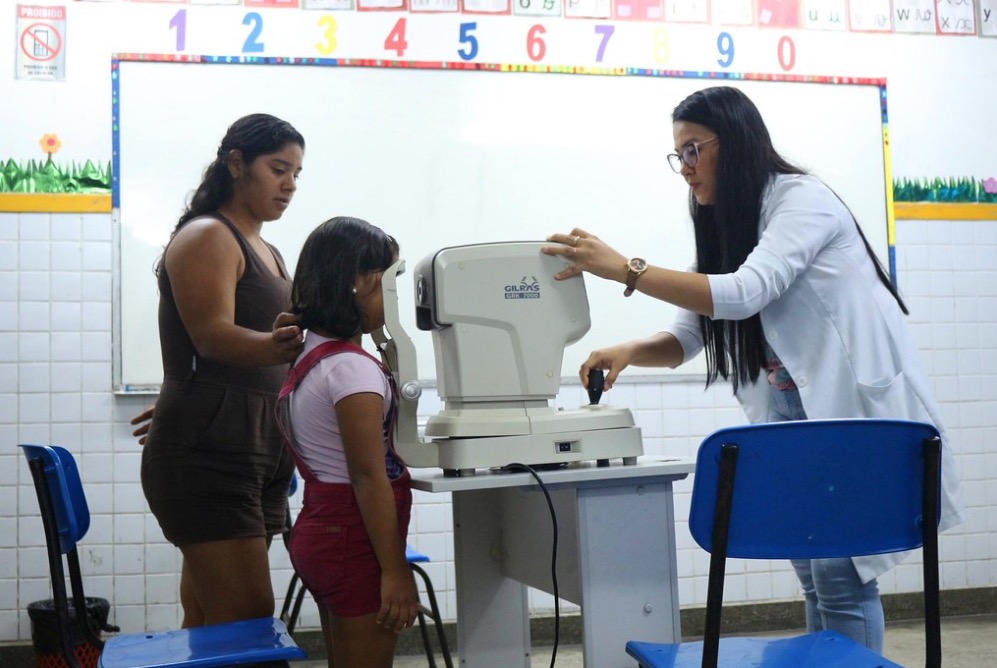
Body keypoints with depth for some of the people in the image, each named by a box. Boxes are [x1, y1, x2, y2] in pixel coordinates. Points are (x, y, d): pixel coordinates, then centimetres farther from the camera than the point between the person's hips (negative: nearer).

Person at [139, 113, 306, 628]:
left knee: (208, 623, 8)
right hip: (208, 454, -8)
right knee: (249, 624, -14)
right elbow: (212, 336, -21)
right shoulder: (206, 237, -6)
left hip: (257, 452, 8)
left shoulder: (267, 254, 20)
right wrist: (277, 348, -40)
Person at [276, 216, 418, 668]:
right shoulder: (353, 367, -18)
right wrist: (395, 569, -19)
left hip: (323, 531, 10)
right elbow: (369, 476, -20)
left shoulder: (311, 357, 10)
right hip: (354, 541, -10)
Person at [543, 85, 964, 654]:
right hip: (794, 416, 8)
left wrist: (624, 270, -28)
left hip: (858, 406, -8)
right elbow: (687, 337, 10)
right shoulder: (726, 230, 14)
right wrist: (629, 351, -11)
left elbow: (743, 294, -26)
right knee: (815, 575, 9)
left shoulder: (800, 197, -11)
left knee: (841, 574, -7)